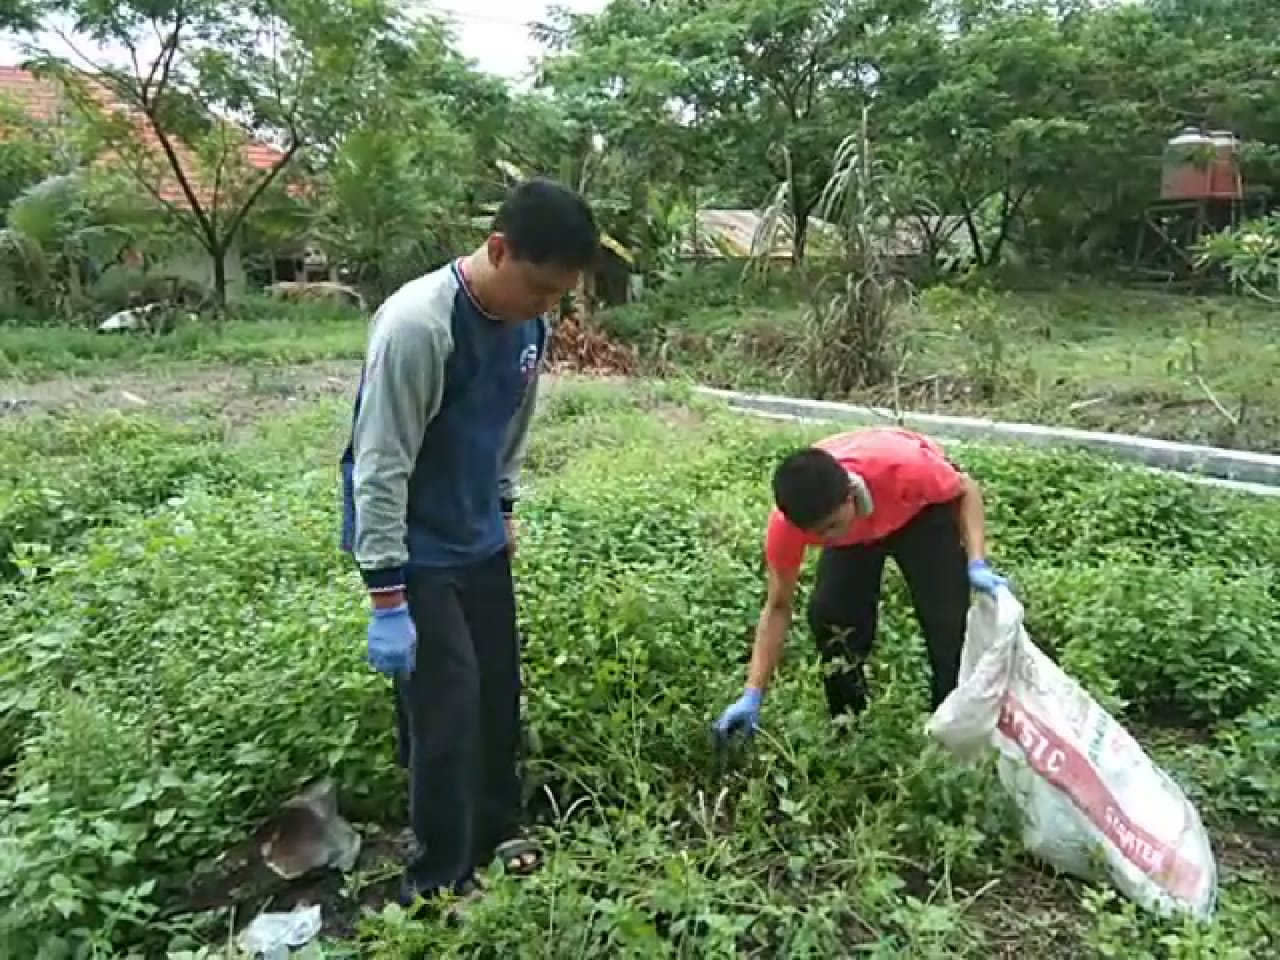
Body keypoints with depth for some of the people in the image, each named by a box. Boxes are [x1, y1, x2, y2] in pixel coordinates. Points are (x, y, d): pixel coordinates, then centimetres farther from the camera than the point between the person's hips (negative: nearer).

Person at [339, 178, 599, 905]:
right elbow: (380, 466, -24)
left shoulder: (531, 323, -4)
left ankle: (497, 830, 36)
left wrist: (506, 507, 15)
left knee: (500, 690, 15)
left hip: (481, 542, 7)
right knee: (447, 707, -3)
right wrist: (387, 598, -22)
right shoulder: (417, 325, -27)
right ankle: (440, 882, 17)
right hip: (416, 550, -7)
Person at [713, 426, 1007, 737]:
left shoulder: (903, 467, -45)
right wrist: (753, 694, -28)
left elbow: (966, 489, -21)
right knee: (827, 613, -14)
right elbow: (778, 607, -22)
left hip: (923, 510, -1)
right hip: (854, 528, 2)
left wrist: (977, 564, -35)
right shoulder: (786, 522, -36)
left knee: (947, 620, -11)